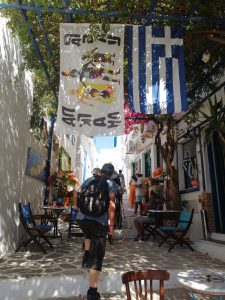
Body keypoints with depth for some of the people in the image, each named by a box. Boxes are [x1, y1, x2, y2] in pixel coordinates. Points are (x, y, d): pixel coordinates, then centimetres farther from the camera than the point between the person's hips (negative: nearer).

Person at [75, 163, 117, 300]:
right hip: (99, 221, -4)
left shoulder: (89, 180, 13)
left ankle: (86, 257, 35)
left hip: (82, 218, 5)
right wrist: (111, 224, -4)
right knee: (97, 256, 2)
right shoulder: (111, 184, 2)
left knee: (89, 235, 39)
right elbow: (111, 205, -8)